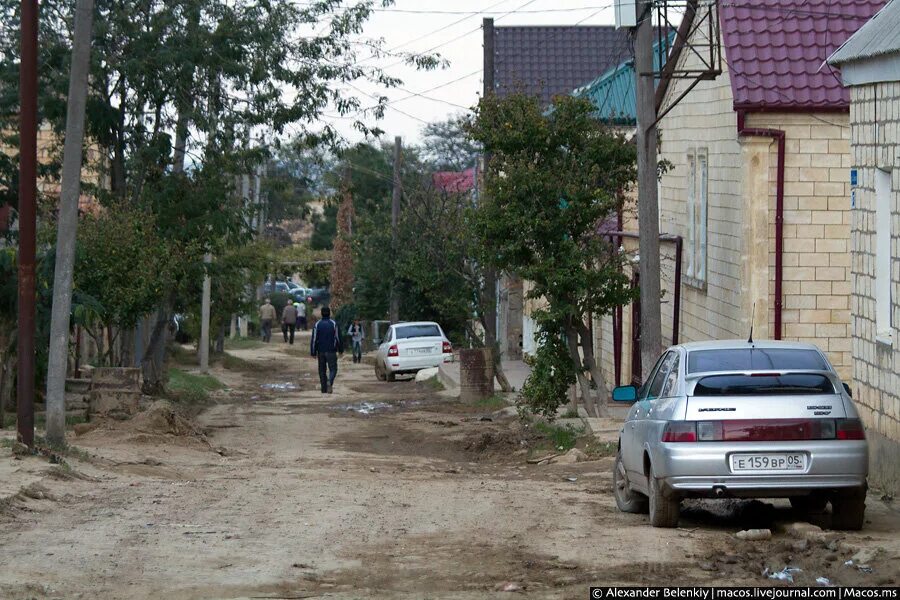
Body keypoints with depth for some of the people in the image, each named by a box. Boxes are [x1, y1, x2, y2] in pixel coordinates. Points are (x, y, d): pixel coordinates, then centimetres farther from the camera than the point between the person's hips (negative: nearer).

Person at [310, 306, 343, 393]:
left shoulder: (317, 325, 0)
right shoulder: (333, 324, -3)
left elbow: (314, 340, -1)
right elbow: (338, 338, 0)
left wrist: (313, 352, 3)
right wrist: (341, 350, 9)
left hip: (321, 351, 2)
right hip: (331, 351, -2)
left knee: (322, 370, 10)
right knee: (333, 368, 2)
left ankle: (324, 389, 10)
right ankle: (330, 382, -26)